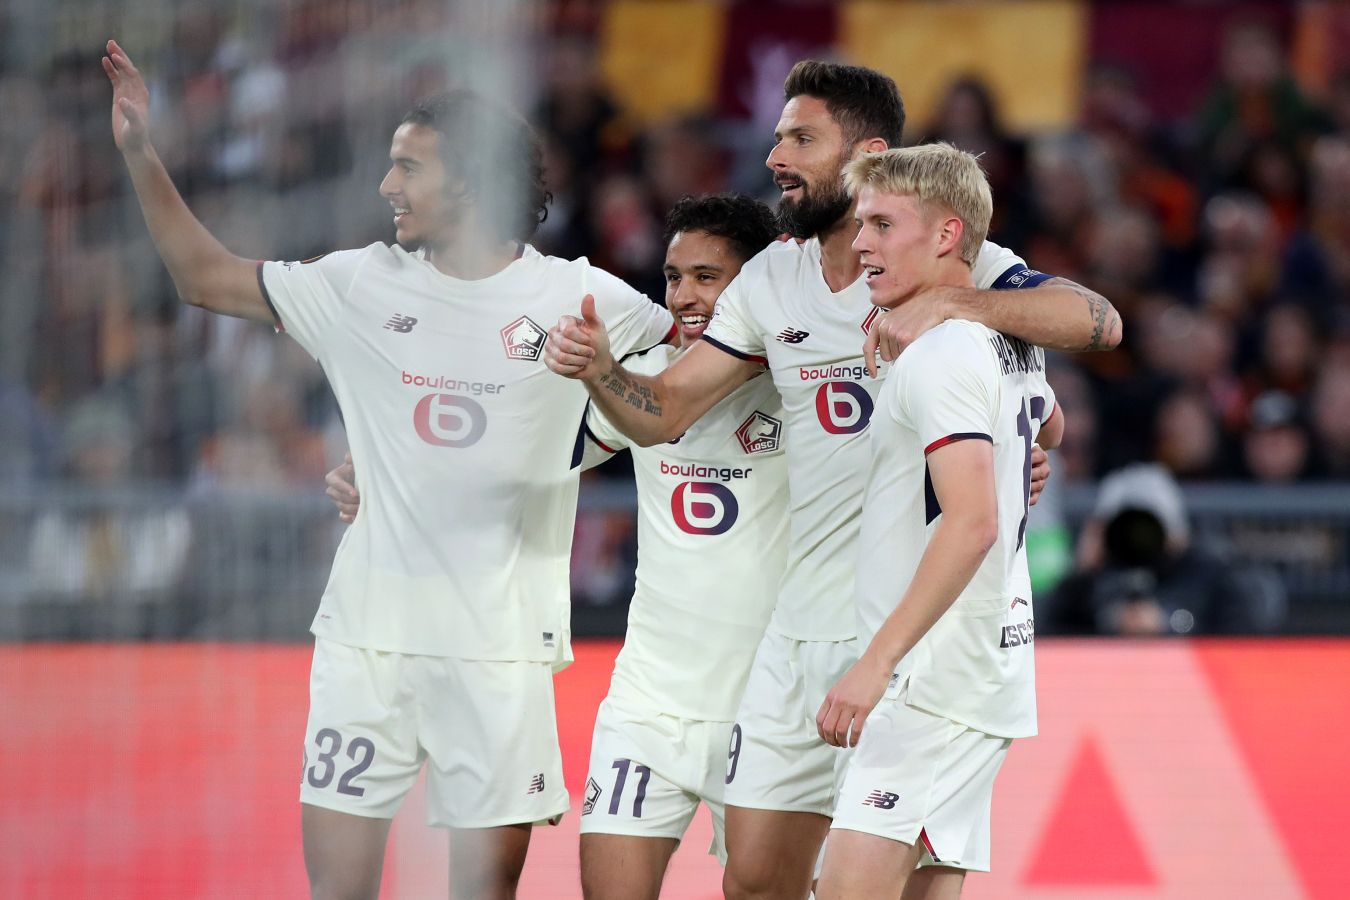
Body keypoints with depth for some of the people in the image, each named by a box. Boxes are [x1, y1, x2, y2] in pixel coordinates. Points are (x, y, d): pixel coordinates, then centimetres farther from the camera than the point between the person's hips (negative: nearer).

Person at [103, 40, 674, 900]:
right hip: (369, 627, 2)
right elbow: (205, 276, 15)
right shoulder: (362, 287, 6)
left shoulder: (574, 298, -1)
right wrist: (141, 154, 10)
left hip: (503, 639, -2)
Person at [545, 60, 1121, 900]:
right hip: (803, 630, 6)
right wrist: (599, 368, -8)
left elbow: (1100, 322, -21)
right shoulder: (770, 280, 12)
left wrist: (947, 303, -33)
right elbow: (663, 412, 13)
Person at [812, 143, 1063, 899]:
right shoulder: (1012, 344, 14)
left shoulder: (942, 358, -15)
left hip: (937, 678, -10)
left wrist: (877, 660, -29)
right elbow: (1052, 428, 37)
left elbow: (972, 522, -26)